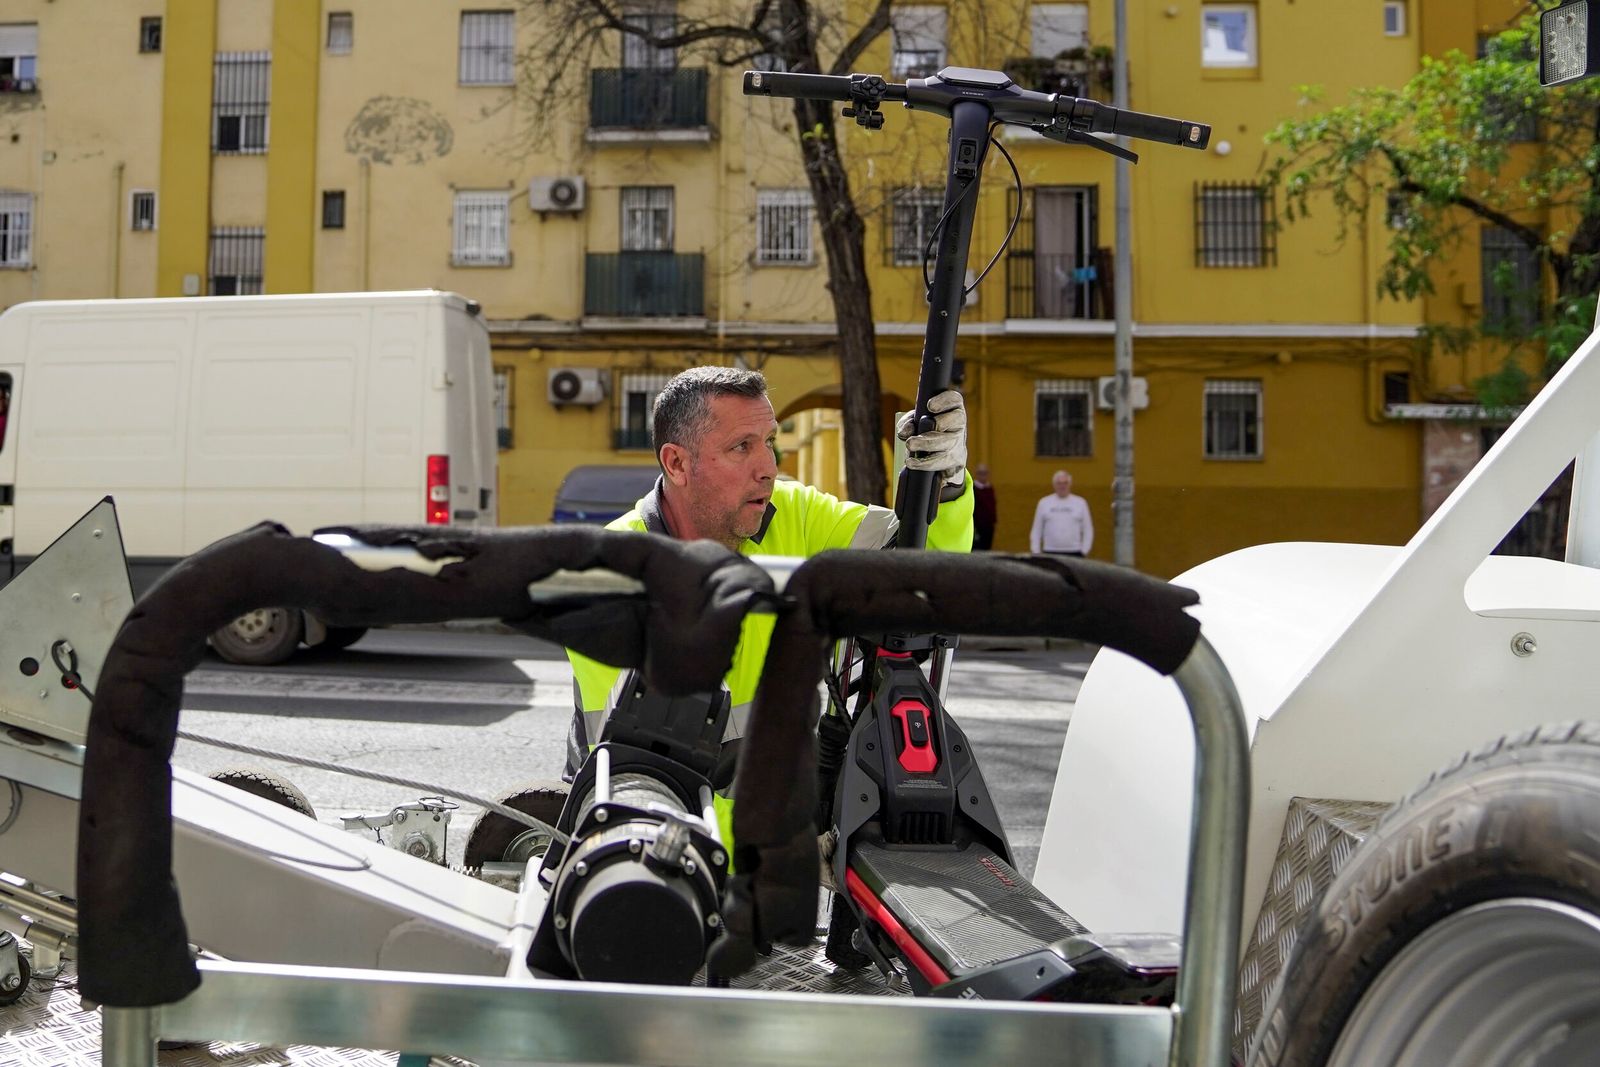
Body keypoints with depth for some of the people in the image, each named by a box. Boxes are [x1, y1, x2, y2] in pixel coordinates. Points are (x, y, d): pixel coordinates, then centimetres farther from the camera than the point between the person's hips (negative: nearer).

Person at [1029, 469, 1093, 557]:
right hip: (1050, 553, 0)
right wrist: (1035, 553, 3)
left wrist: (1084, 551, -1)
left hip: (1074, 553, 0)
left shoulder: (1080, 503, 7)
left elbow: (1088, 530, 9)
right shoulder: (1044, 503, 8)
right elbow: (1036, 531, 10)